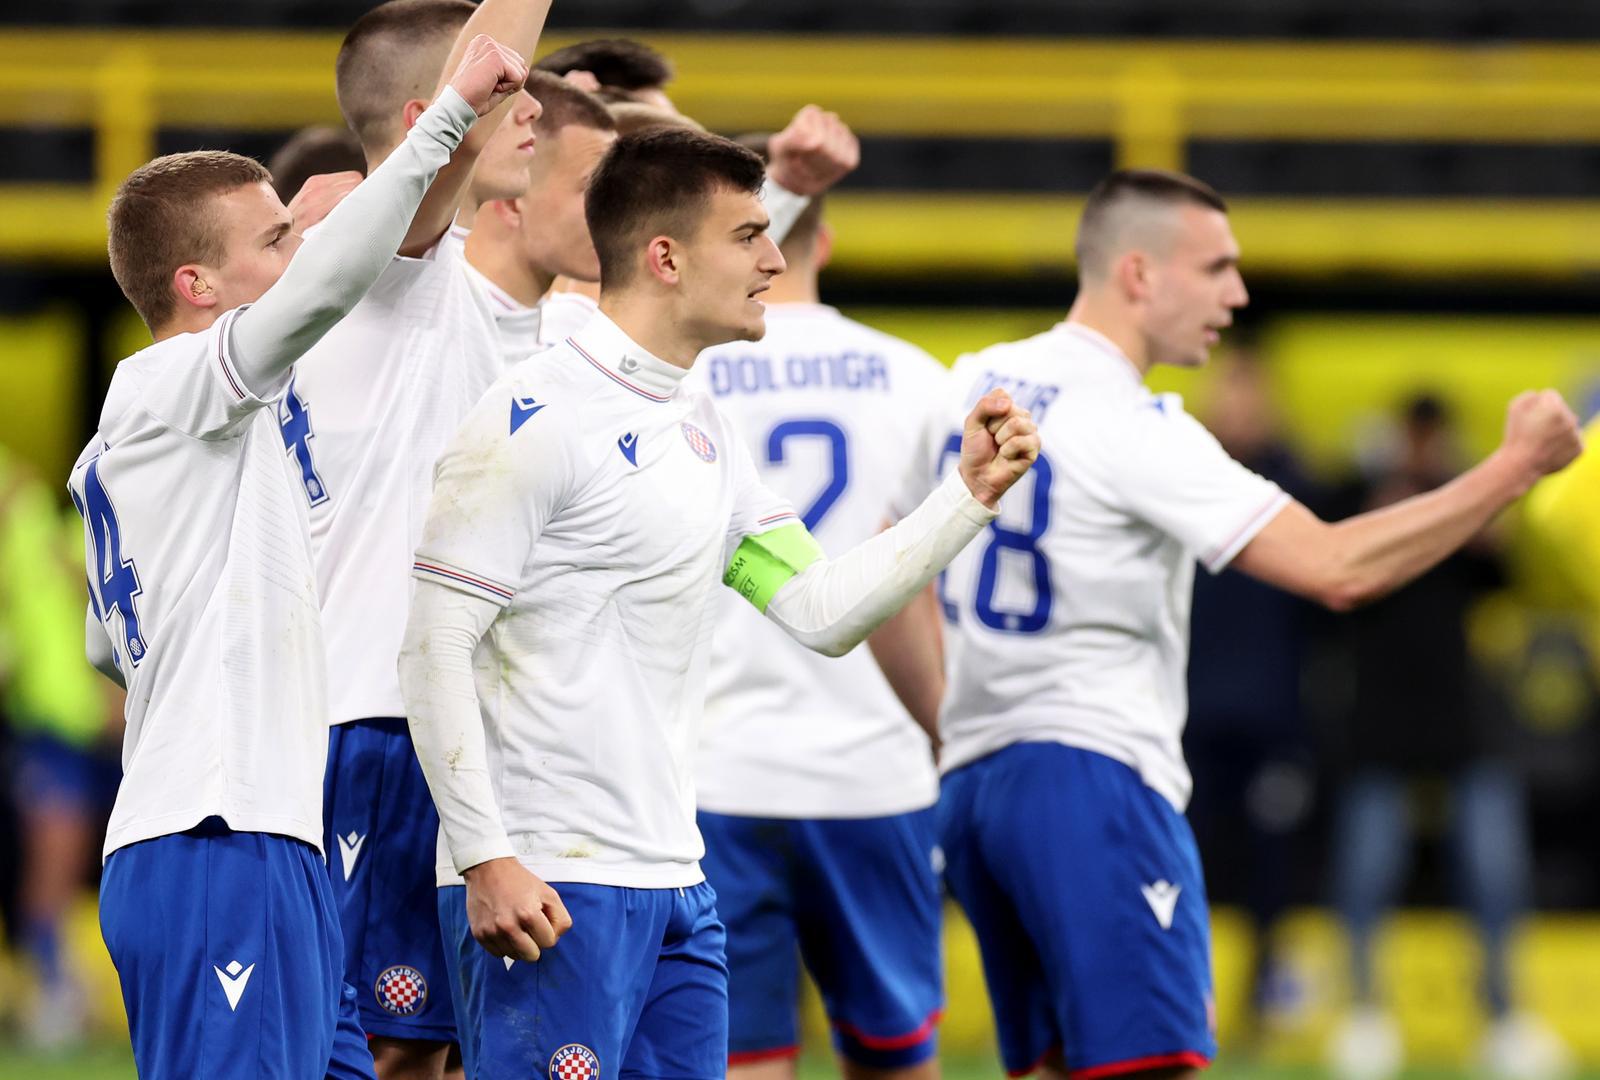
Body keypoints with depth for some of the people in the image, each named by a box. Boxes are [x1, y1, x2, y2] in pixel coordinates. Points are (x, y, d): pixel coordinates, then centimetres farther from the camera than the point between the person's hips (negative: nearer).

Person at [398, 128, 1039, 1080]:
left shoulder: (703, 429, 15)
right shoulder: (539, 417, -12)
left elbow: (821, 610, 16)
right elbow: (436, 646, -15)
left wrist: (970, 498, 6)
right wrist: (486, 859, -20)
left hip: (674, 888, 9)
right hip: (550, 890, -9)